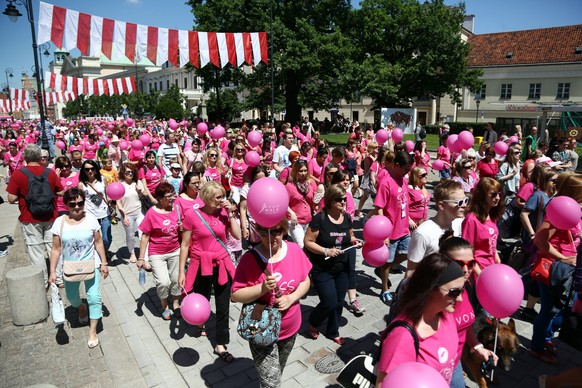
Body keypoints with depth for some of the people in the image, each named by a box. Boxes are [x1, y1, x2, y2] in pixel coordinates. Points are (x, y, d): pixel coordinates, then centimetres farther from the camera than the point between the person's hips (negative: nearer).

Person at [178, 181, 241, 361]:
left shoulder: (223, 213, -3)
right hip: (201, 266, -2)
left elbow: (237, 235, -9)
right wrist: (181, 271, -5)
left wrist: (230, 213, -13)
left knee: (223, 307, 7)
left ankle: (220, 345, 22)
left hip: (221, 265, 2)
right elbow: (185, 245, -6)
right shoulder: (193, 215, -12)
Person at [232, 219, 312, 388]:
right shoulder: (250, 259, -20)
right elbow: (235, 295, -17)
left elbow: (305, 281, 0)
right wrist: (262, 288, -32)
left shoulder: (295, 250, -10)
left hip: (290, 328, 4)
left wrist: (292, 298, -18)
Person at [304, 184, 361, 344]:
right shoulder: (320, 218, -17)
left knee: (338, 303, 13)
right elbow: (308, 242, -15)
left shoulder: (347, 218, 1)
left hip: (342, 269, 6)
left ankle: (333, 332, 36)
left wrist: (355, 241, -4)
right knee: (329, 303, -5)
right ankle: (313, 323, 27)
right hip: (322, 270, -5)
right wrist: (326, 251, -25)